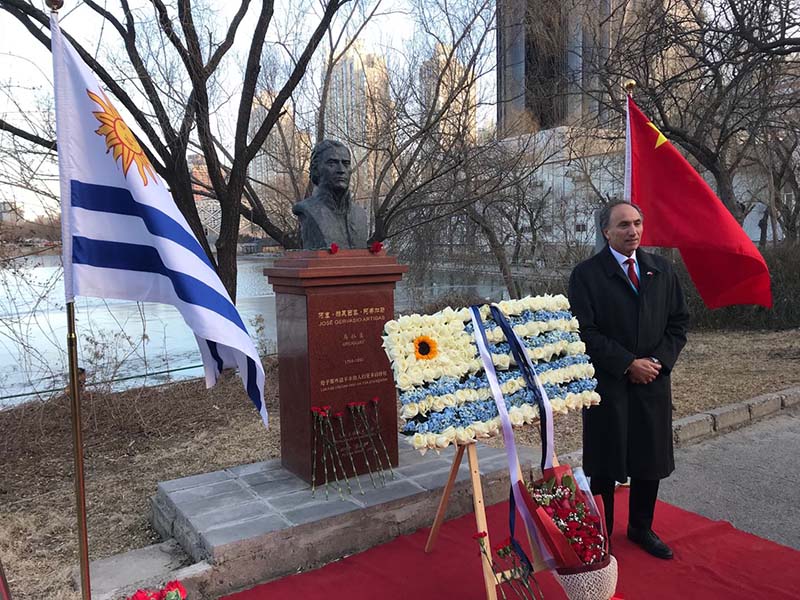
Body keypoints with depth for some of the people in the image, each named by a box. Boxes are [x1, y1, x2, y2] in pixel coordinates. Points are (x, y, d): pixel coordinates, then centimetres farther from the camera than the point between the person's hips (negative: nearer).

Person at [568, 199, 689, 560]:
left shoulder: (661, 270, 9)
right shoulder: (587, 274, -6)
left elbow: (678, 321, 10)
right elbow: (585, 331, -12)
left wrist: (659, 361, -5)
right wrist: (628, 364, -15)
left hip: (654, 381, 5)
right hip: (607, 383, -4)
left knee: (651, 461, 14)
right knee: (605, 464, 6)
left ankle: (641, 528, 35)